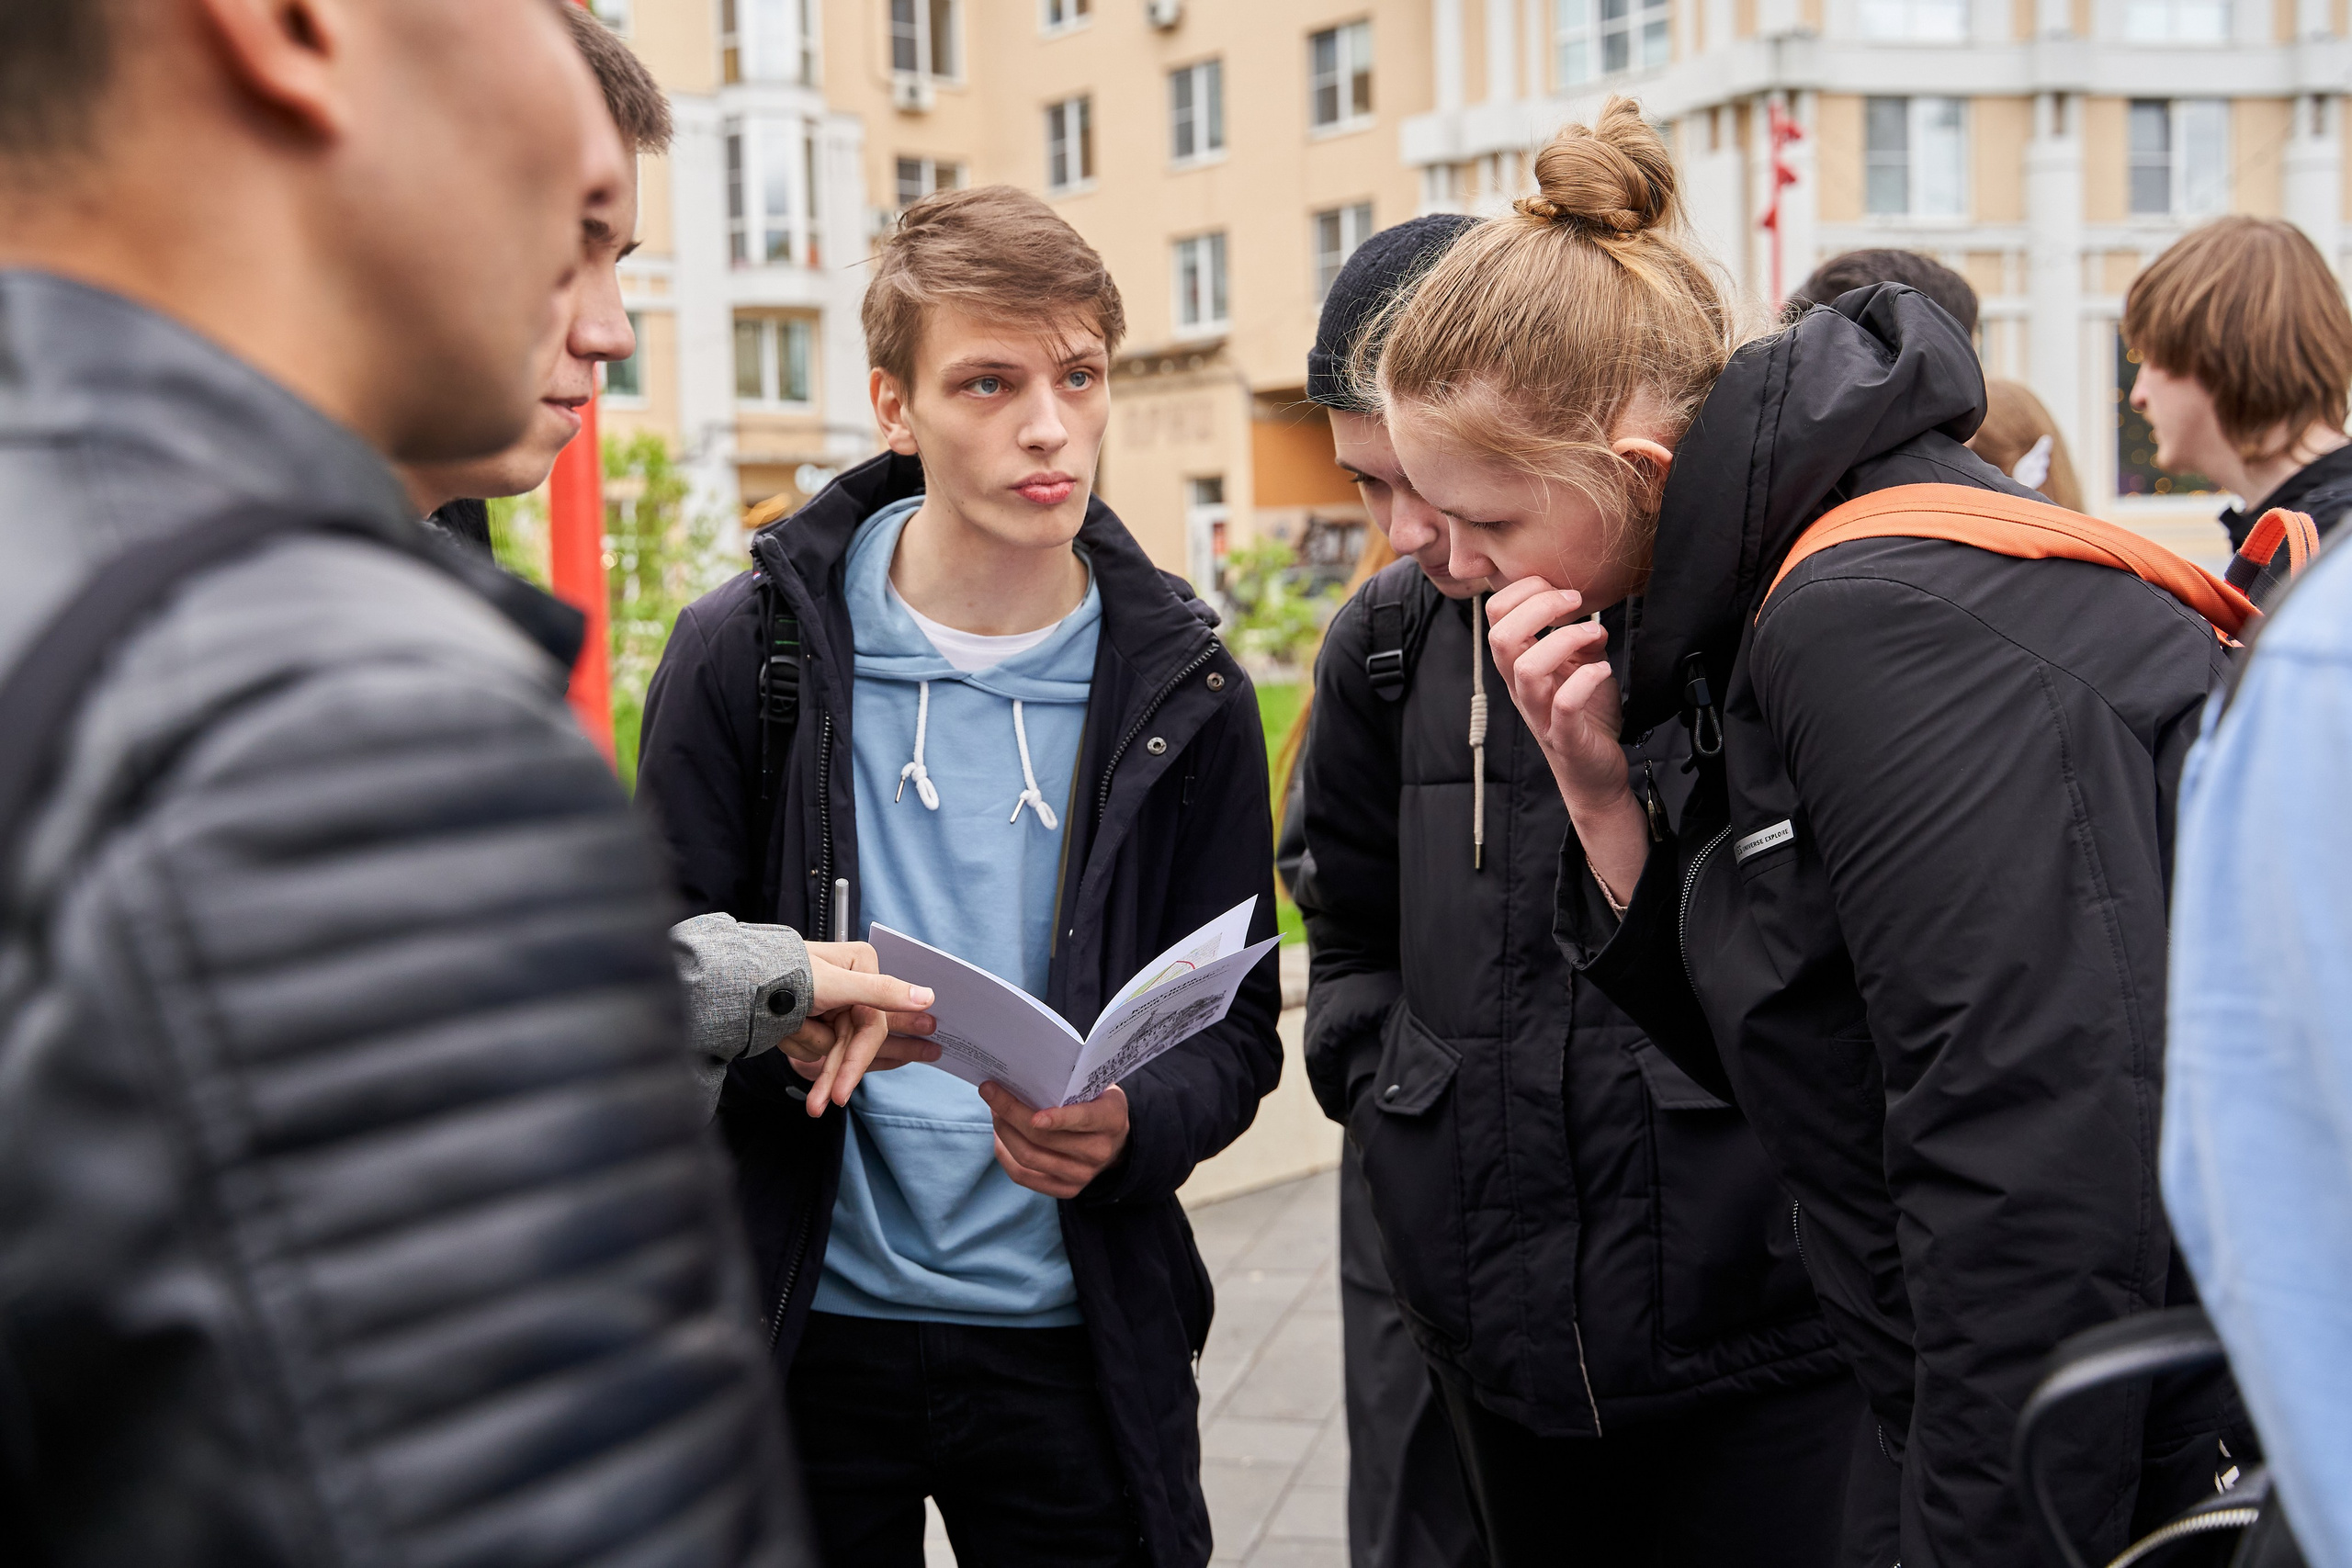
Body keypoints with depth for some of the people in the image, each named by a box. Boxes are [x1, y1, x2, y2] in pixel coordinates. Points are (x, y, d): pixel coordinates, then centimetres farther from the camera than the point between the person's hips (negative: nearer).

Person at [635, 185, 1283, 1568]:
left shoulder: (1184, 690, 1)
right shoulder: (750, 651, -3)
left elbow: (1237, 1028, 3)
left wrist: (1130, 1127, -18)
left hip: (1078, 1340, 1)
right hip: (805, 1318, 0)